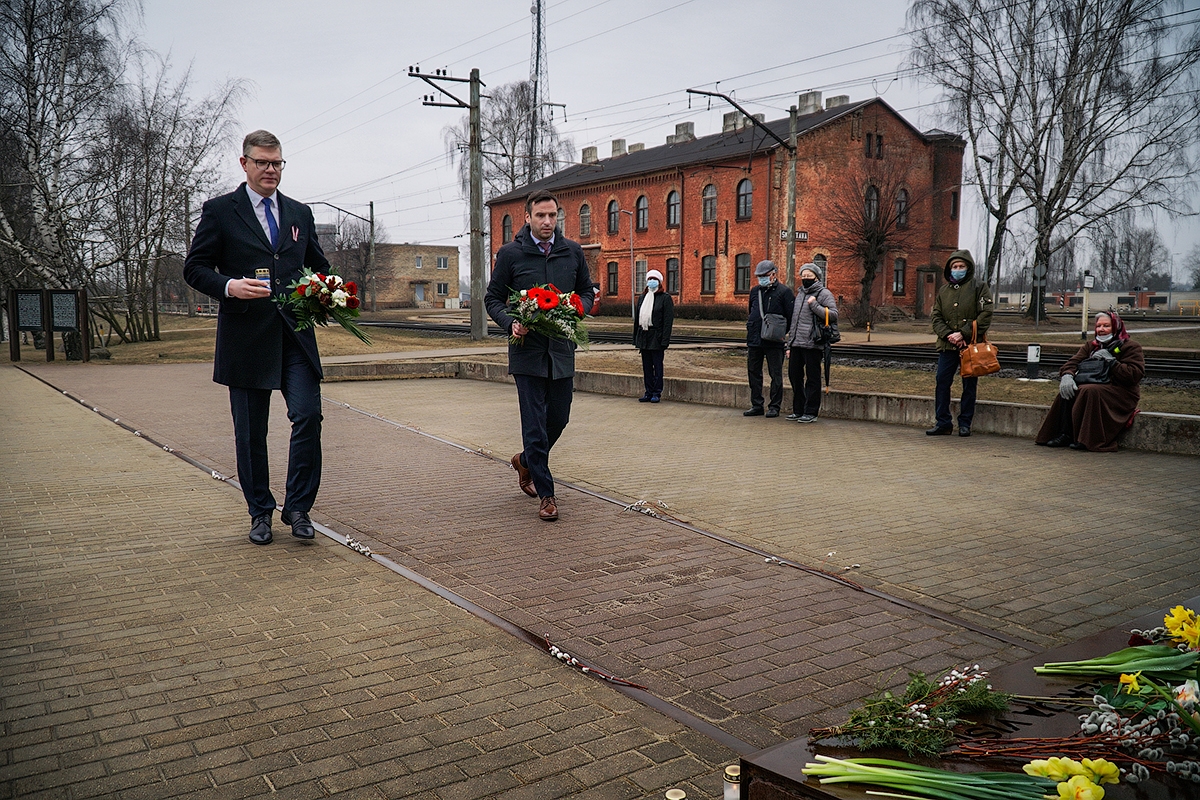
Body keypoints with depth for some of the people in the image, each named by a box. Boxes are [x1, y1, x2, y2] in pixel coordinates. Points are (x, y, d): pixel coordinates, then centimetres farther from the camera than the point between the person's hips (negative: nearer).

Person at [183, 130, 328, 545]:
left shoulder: (300, 213, 16)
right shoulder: (219, 211, 5)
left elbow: (319, 266, 23)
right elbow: (195, 267, 3)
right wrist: (229, 286, -17)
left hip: (296, 334, 2)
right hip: (246, 336, -2)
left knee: (308, 415, -11)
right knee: (250, 431, 5)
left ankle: (297, 507, 4)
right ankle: (260, 512, 20)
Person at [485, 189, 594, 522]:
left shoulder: (572, 252, 7)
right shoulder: (510, 253, -2)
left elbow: (587, 290, 17)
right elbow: (493, 298, 4)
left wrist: (577, 310, -6)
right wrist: (510, 323, -15)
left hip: (563, 349, 4)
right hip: (528, 349, -4)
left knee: (559, 418, 13)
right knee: (535, 425, -3)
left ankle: (527, 461, 41)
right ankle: (546, 494, 8)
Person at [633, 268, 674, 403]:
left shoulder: (665, 298, -4)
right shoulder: (643, 297, 15)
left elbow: (668, 321, -10)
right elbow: (637, 318, 17)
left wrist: (665, 341, -16)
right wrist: (635, 338, 11)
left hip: (656, 338, -6)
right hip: (644, 337, 6)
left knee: (657, 365, 1)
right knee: (647, 366, 10)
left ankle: (657, 393, 7)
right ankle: (649, 392, 16)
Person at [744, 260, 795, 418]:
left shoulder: (784, 292, -3)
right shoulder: (755, 291, 14)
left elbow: (791, 316, -4)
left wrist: (786, 334, -7)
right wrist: (750, 331, 14)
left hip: (774, 341, -6)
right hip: (754, 340, 6)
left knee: (776, 375, 3)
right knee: (753, 373, 8)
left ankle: (774, 406, 10)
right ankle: (756, 406, 17)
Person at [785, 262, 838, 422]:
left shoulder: (824, 294, -2)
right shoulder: (800, 295, 21)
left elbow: (833, 315, -15)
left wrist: (814, 305, -18)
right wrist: (789, 344, 20)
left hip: (813, 344, -8)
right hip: (796, 344, 8)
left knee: (812, 378, -2)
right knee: (794, 375, 10)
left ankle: (811, 412, 4)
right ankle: (798, 410, 21)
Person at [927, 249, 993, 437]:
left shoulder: (979, 288, 2)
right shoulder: (943, 291, 14)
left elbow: (985, 315, -7)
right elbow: (936, 317, 9)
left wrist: (963, 333, -15)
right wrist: (948, 335, -9)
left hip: (971, 345, -3)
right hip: (947, 345, 3)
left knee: (969, 385, 3)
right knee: (942, 381, -2)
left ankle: (965, 423, 11)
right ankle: (943, 423, 5)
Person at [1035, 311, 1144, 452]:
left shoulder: (1130, 347, 1)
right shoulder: (1090, 346, 18)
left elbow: (1135, 375, -13)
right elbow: (1073, 362, 3)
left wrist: (1111, 360, -17)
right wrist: (1067, 375, -20)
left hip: (1120, 393, -6)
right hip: (1093, 385, 6)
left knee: (1090, 391, -34)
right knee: (1067, 388, -21)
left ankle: (1087, 440, -32)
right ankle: (1064, 434, -26)